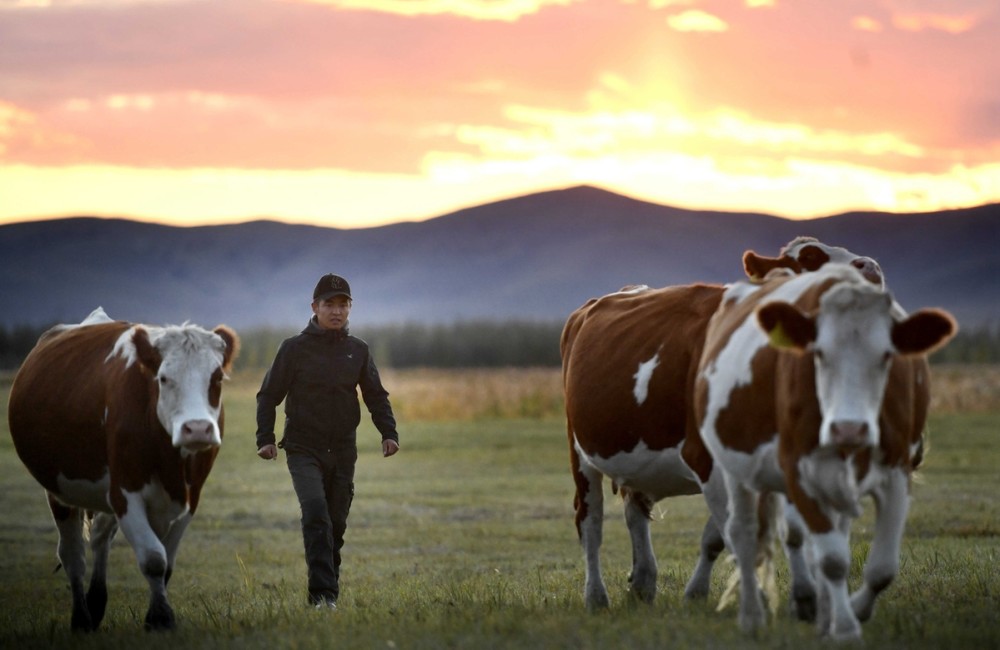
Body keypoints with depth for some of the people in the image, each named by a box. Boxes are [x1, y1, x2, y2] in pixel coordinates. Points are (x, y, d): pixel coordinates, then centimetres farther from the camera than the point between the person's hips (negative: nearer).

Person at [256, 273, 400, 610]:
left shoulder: (358, 350, 7)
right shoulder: (294, 348, -2)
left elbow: (376, 395, 14)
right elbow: (268, 395, 1)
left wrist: (389, 432, 0)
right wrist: (265, 438, -9)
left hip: (343, 451, 4)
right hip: (304, 449, -4)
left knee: (336, 523, 7)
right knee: (315, 513, -21)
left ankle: (329, 592, 20)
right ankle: (322, 594, -24)